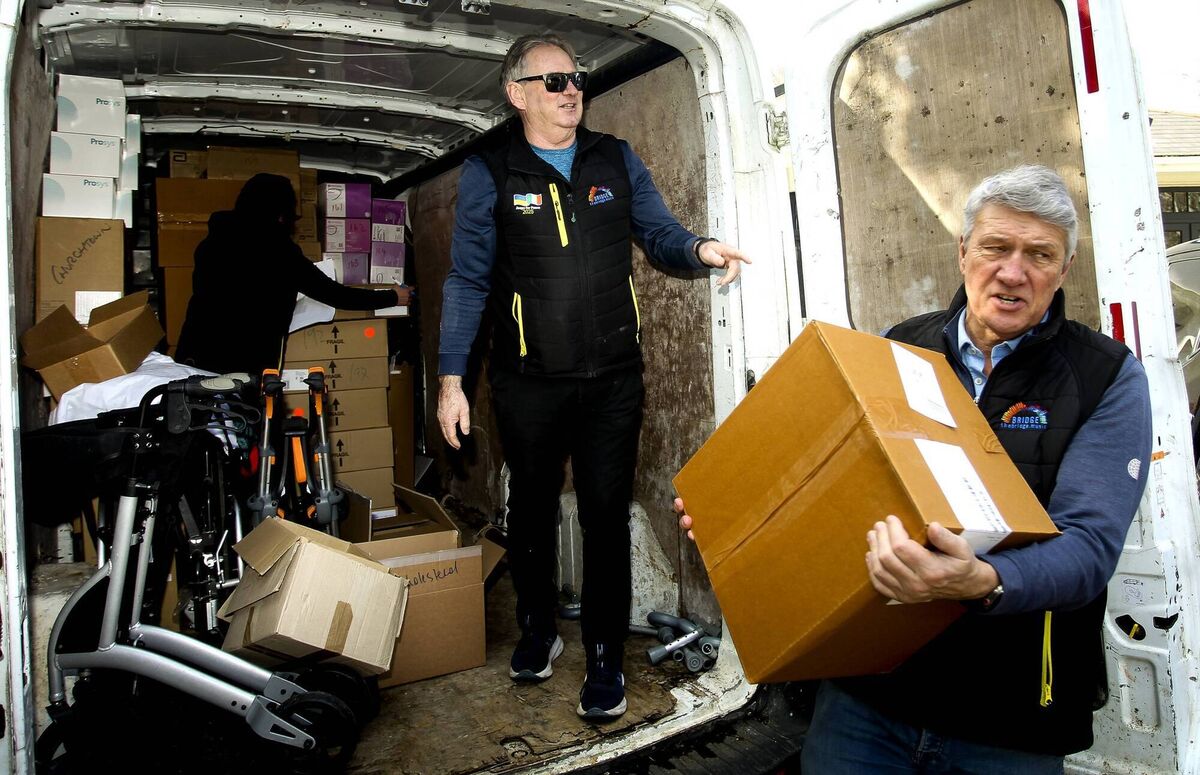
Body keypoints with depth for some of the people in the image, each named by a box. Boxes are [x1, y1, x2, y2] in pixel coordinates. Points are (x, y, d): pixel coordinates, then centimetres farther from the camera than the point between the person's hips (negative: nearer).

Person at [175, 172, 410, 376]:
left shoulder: (213, 242, 3)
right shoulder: (279, 253, -13)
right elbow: (335, 295, -10)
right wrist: (393, 297, 0)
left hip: (197, 360, 6)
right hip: (248, 369, -6)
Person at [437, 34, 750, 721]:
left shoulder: (617, 160, 8)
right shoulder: (489, 173, 1)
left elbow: (660, 232, 11)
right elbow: (468, 282, 0)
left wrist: (699, 248, -13)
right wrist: (452, 379, -5)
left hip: (614, 379, 1)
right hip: (529, 385, -1)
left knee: (608, 515, 5)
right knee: (533, 508, 15)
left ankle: (606, 657, 21)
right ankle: (538, 629, 38)